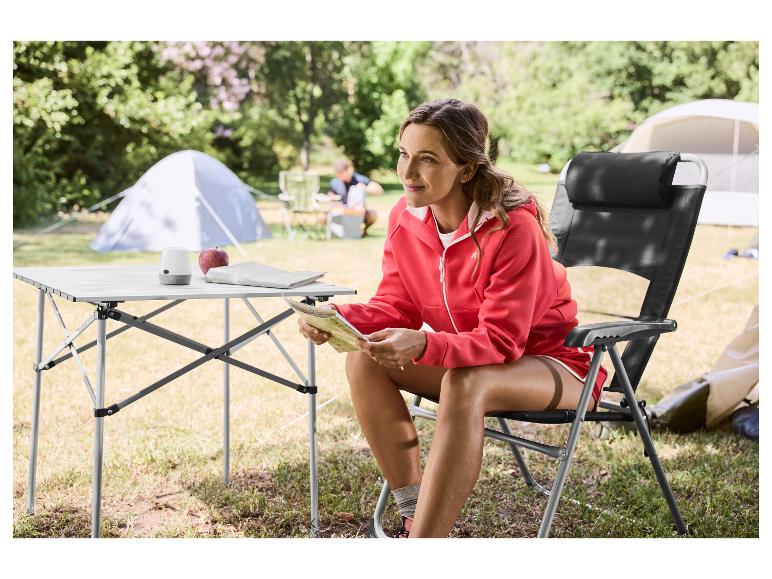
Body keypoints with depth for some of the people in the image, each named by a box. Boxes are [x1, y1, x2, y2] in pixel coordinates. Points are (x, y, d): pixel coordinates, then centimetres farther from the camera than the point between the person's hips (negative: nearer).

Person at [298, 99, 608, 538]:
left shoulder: (513, 228, -28)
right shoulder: (406, 217, -8)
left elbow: (501, 341, -28)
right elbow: (397, 307, 0)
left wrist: (423, 345, -45)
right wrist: (338, 318, -21)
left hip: (552, 364, -7)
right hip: (464, 360, 7)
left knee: (464, 384, -38)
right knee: (365, 359, -15)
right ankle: (414, 517, -11)